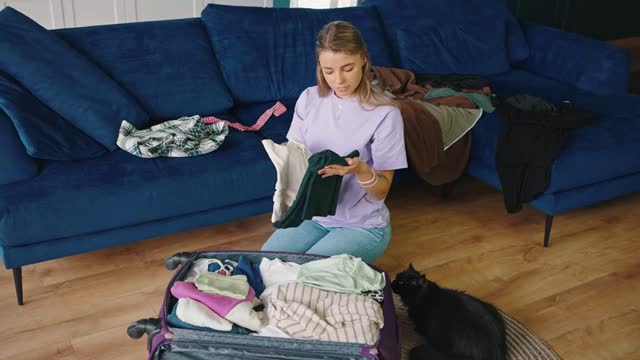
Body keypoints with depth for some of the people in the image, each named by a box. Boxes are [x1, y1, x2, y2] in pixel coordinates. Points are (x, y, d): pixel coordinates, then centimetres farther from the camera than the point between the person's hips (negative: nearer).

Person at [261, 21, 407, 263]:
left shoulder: (385, 114, -17)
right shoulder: (309, 99, -4)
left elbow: (381, 191, -12)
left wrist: (360, 170, -33)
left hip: (363, 225, -4)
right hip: (313, 215, 4)